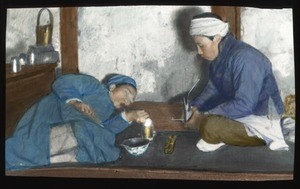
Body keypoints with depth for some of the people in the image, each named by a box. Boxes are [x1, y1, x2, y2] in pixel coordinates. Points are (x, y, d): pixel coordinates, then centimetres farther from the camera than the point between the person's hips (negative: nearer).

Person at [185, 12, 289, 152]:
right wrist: (194, 106, -1)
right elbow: (213, 90, 14)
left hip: (262, 119, -9)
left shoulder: (244, 57, -27)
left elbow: (243, 105, -32)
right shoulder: (219, 57, 2)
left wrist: (204, 117, -27)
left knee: (209, 126, -32)